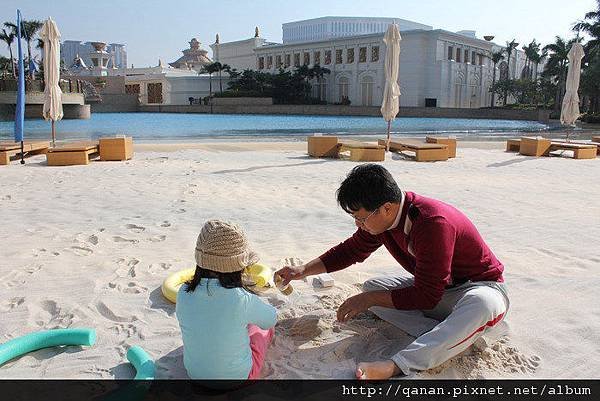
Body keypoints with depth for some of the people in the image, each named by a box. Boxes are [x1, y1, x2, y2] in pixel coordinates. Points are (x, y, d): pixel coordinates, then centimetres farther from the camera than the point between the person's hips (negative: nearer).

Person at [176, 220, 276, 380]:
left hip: (194, 372, 4)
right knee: (263, 327, 24)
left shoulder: (184, 293, -19)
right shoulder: (242, 300, -30)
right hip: (238, 375, -4)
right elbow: (271, 319, -9)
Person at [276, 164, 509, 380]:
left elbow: (426, 297, -30)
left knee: (481, 304, -42)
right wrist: (304, 270, 1)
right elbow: (351, 250, 9)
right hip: (433, 287, 7)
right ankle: (450, 337, -21)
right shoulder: (381, 216, -9)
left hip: (480, 287, -7)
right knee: (371, 287, -11)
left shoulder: (433, 224, -34)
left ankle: (396, 366, -50)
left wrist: (370, 299, -23)